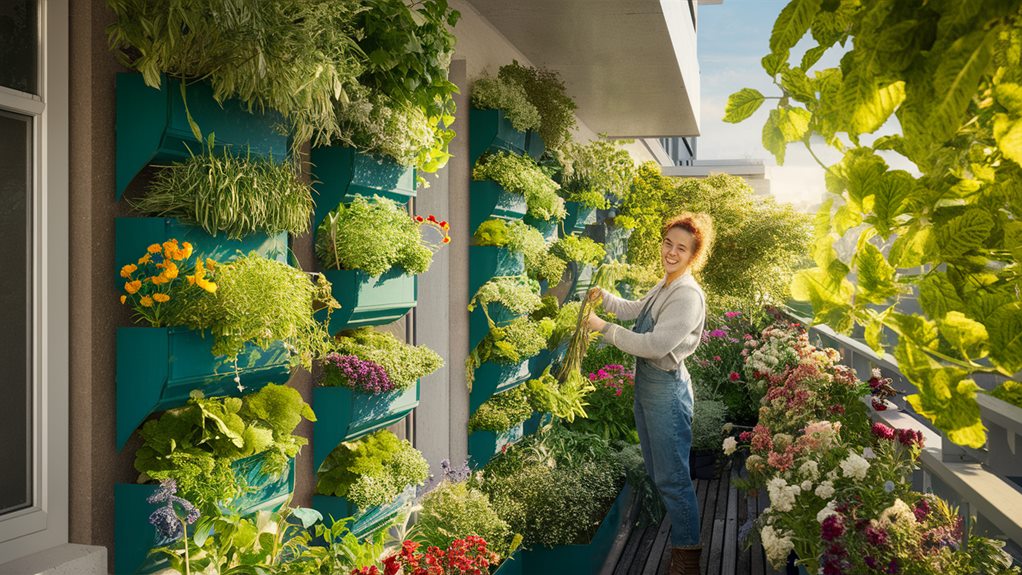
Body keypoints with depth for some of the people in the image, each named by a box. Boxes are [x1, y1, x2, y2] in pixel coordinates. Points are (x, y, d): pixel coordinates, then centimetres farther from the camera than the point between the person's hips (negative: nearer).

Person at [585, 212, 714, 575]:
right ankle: (680, 531, 36)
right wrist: (604, 297, 14)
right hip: (646, 382, 10)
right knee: (657, 472, 20)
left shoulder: (688, 295, -19)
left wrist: (605, 328, -20)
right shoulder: (663, 287, 12)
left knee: (672, 477, -2)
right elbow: (635, 311, 30)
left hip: (666, 387, -10)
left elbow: (656, 345, -26)